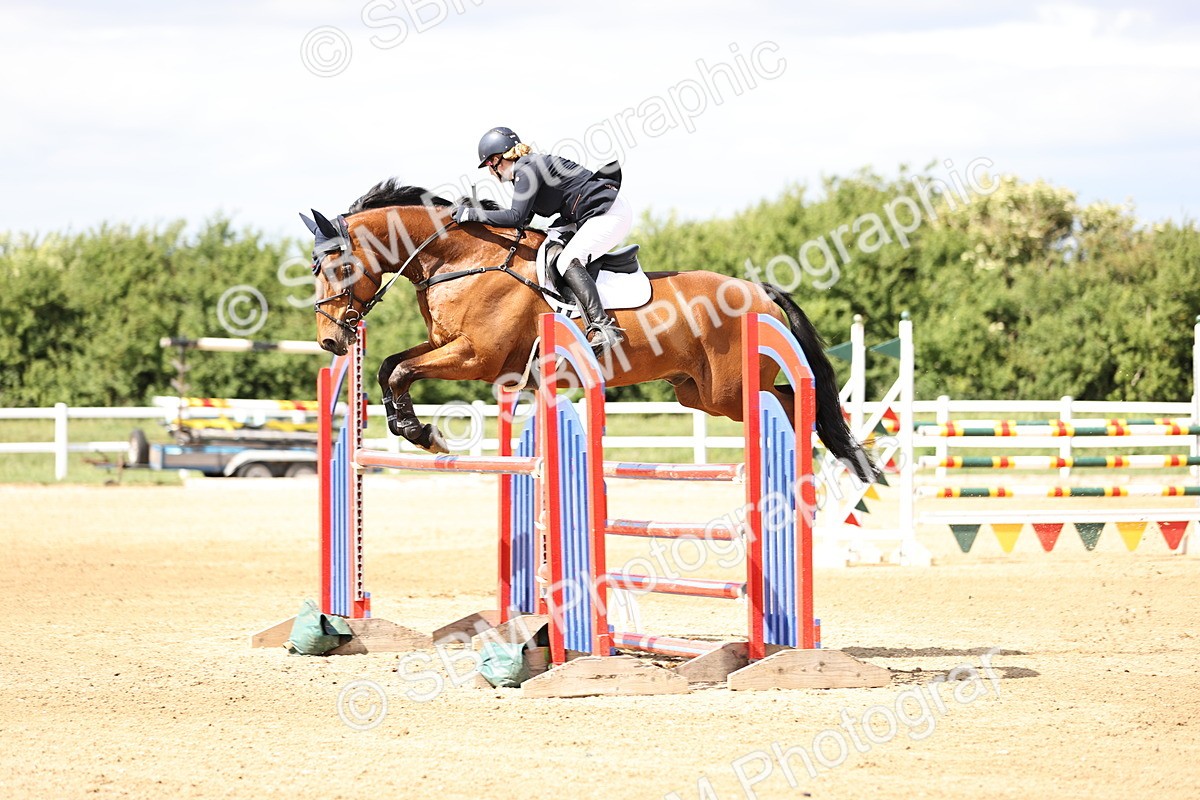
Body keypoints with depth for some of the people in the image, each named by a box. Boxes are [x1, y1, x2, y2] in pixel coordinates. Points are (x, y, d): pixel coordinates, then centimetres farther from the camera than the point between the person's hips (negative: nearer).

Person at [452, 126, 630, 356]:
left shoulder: (528, 169, -16)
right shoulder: (526, 169, 15)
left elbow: (516, 217, -25)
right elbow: (523, 220, 18)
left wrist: (472, 214, -20)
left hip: (611, 212, -11)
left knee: (568, 261, -23)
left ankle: (602, 328, -35)